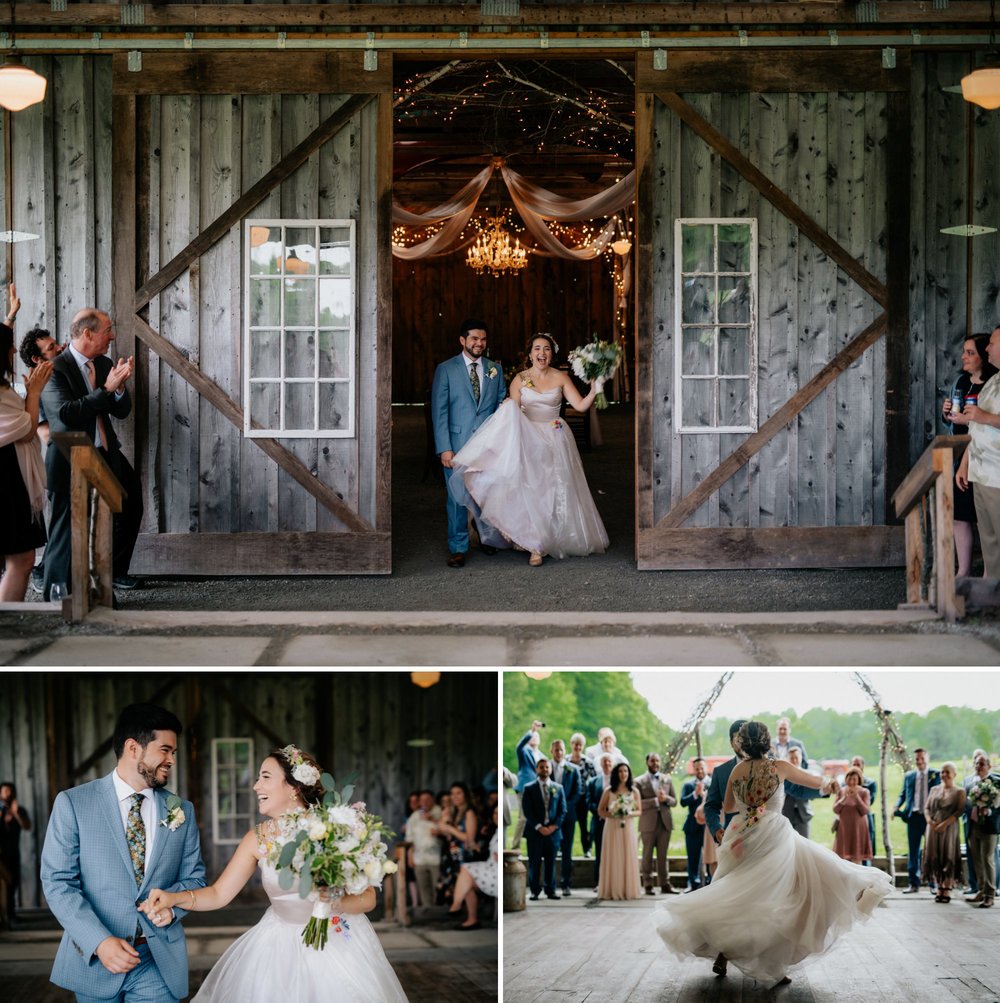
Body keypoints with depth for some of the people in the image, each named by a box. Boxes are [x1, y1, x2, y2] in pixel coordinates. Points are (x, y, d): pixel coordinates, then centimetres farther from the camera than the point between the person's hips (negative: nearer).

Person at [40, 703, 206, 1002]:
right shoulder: (72, 803, -3)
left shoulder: (182, 811, 8)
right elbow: (58, 882, -7)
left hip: (159, 963, 2)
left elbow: (193, 877, 14)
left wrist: (173, 905, -10)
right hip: (93, 957, -2)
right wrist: (100, 941, -20)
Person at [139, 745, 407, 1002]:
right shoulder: (258, 839, -4)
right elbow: (219, 894, -3)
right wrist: (174, 898, -19)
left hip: (339, 942, -3)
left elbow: (368, 897, -13)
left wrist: (336, 903, -33)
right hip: (281, 944, 3)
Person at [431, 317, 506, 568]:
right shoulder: (446, 369, 1)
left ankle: (488, 537, 28)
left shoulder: (495, 369, 10)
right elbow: (439, 411, -2)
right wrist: (444, 448, -9)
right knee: (458, 496, -1)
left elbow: (502, 406, 12)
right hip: (458, 442, -2)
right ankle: (458, 548, 10)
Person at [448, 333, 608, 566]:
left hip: (555, 441, 1)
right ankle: (536, 546, -2)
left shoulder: (561, 378, 2)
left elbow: (580, 405, -4)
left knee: (554, 492, 0)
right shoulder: (519, 380, 1)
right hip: (528, 440, -1)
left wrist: (594, 391, -20)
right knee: (530, 490, -10)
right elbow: (511, 415, -2)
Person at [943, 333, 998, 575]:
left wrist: (970, 420, -22)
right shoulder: (961, 381, 11)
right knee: (959, 515, 12)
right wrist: (946, 413, 1)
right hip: (959, 457, 7)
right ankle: (963, 571, 23)